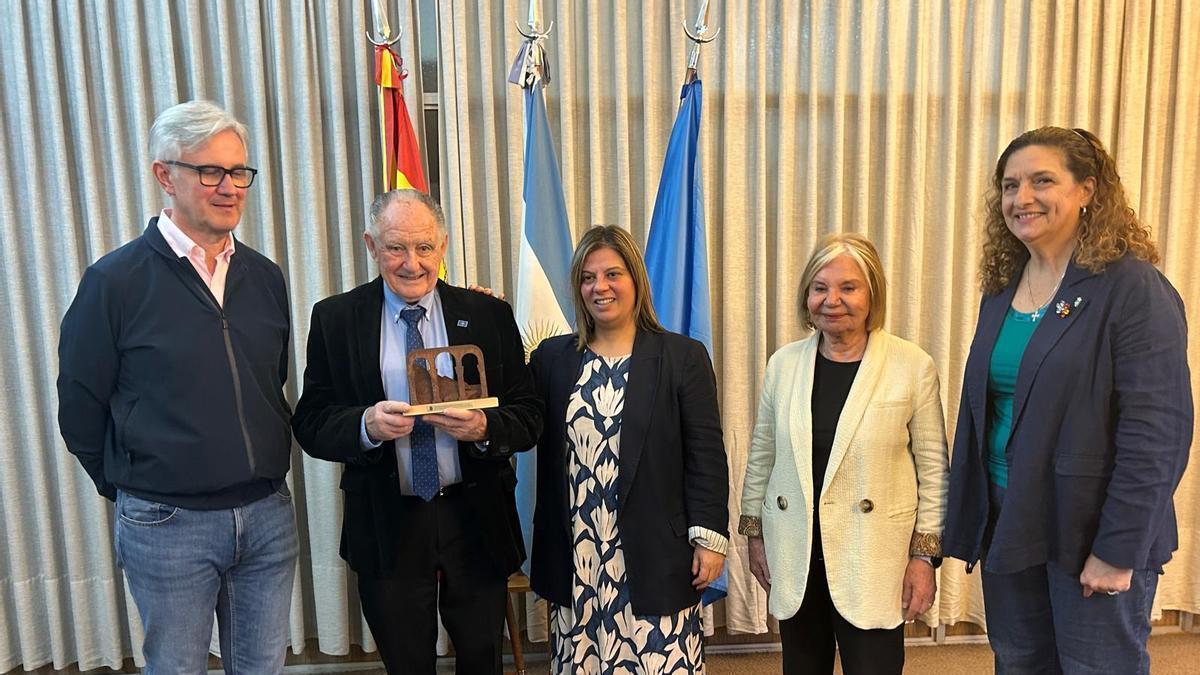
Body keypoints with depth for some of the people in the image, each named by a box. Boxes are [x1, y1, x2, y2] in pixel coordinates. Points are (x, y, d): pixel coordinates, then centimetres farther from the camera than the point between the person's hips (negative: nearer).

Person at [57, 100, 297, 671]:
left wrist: (263, 481, 11)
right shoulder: (115, 280, -10)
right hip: (168, 526, -4)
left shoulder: (264, 277, 4)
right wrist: (130, 489, 6)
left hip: (268, 514, 4)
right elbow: (80, 408, -2)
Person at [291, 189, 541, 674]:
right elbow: (310, 423, -4)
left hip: (476, 519, 1)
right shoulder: (335, 318, -3)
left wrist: (485, 428, -24)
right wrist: (366, 425, -24)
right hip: (386, 526, 0)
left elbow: (529, 416, -3)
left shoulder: (490, 315, -3)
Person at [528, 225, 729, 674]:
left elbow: (706, 456, -2)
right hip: (574, 558, 3)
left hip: (653, 555, -3)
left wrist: (710, 537, -7)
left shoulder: (683, 357, -2)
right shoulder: (551, 358, 7)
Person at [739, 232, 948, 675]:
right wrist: (754, 533, 10)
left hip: (875, 560, -3)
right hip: (794, 558, 3)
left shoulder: (913, 366, -7)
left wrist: (925, 554, -3)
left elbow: (933, 468, -2)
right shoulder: (783, 363, 2)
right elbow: (761, 455, 9)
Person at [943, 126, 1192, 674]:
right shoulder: (1002, 289, 7)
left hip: (1088, 533, -6)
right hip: (1008, 526, 6)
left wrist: (1118, 549, -18)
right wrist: (970, 526, 10)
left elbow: (1156, 433, -17)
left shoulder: (1132, 288, -13)